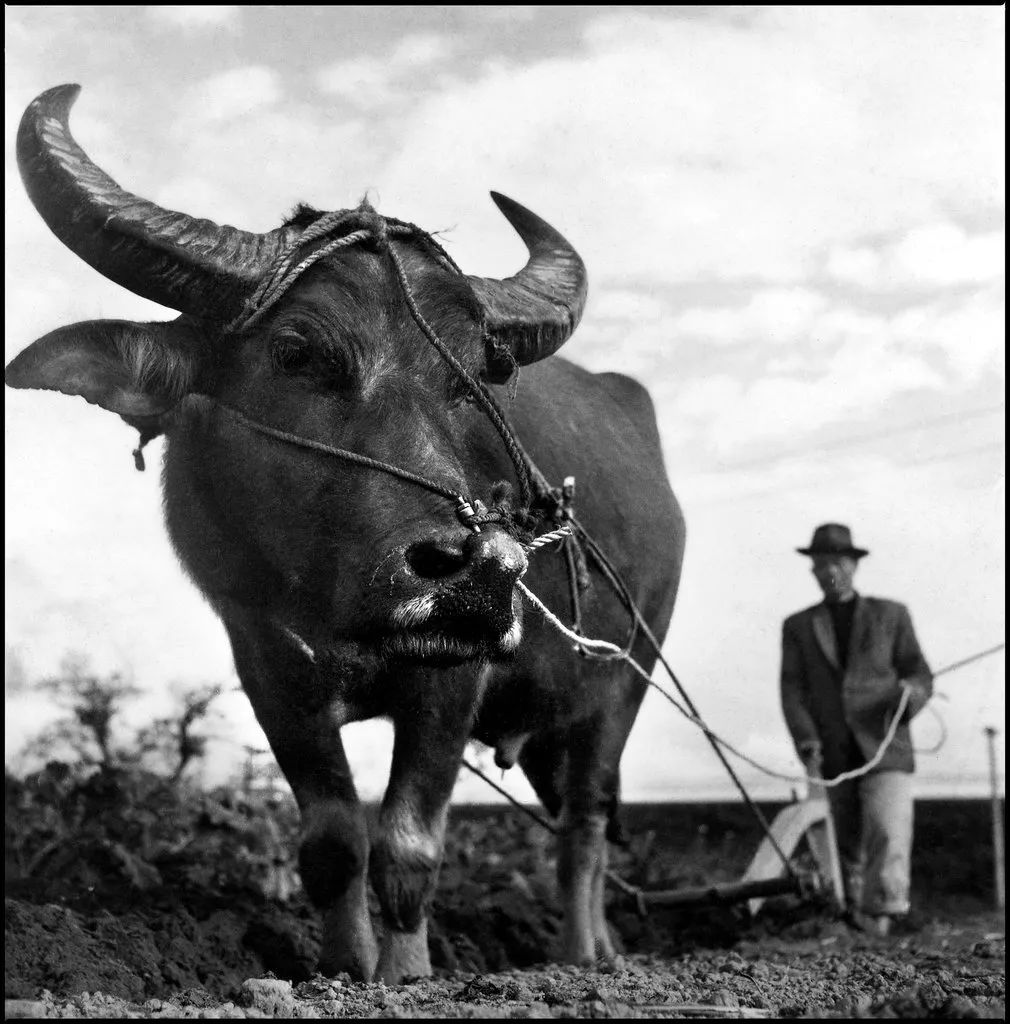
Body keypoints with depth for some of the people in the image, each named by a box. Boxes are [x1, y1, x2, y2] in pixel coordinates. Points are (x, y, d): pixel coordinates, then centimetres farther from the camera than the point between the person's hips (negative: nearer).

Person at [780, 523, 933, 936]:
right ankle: (858, 914, 14)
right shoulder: (798, 627, 14)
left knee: (888, 832, -19)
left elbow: (920, 676, 8)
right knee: (850, 844, 5)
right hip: (835, 756, 2)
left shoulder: (890, 615, 12)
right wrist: (807, 742, -13)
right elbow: (793, 690, 4)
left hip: (883, 748, -2)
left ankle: (883, 915, -25)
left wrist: (910, 695, -17)